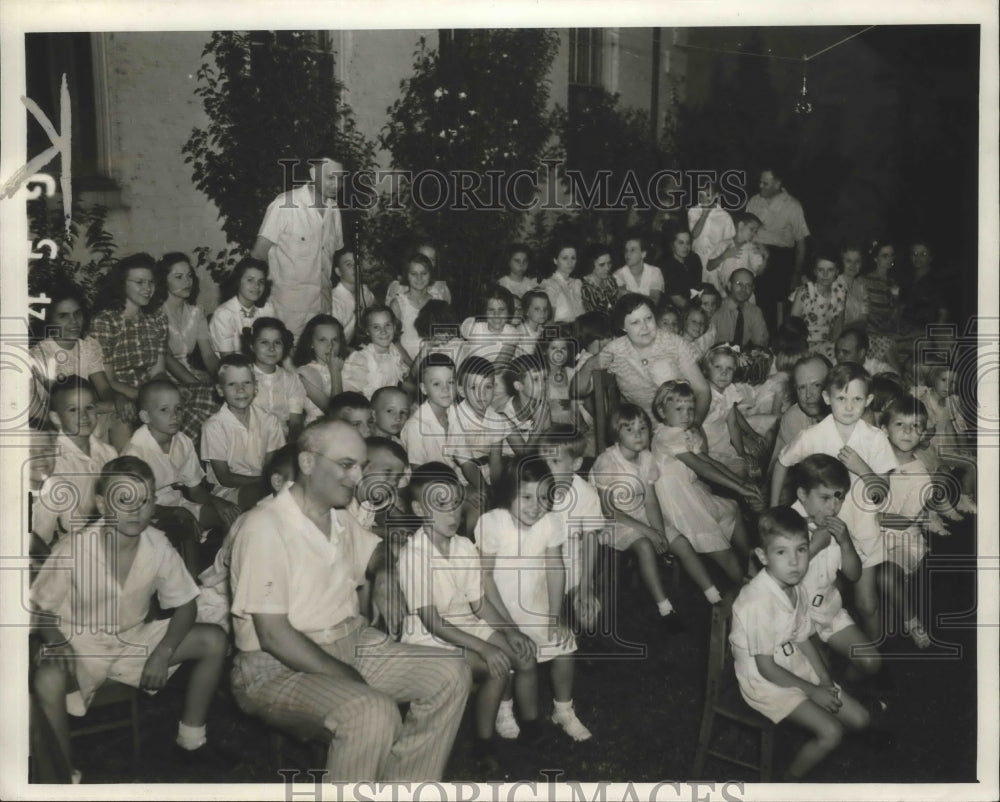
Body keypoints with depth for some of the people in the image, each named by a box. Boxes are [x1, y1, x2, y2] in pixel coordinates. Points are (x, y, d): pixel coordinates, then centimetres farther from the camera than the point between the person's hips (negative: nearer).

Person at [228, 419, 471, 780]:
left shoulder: (339, 518, 9)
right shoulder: (265, 527, -18)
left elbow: (376, 561, 28)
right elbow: (272, 634, -21)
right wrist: (345, 676, -20)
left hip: (351, 645, 9)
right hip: (281, 667, -9)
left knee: (451, 675, -4)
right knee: (374, 711, -34)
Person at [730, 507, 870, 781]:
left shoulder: (796, 589, -4)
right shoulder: (758, 601, -30)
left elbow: (803, 640, 9)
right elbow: (766, 667, -23)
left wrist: (826, 681, -3)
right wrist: (813, 691, -14)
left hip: (796, 668, 8)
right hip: (765, 682, -8)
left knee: (859, 719, 5)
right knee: (831, 733, -18)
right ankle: (789, 781, 5)